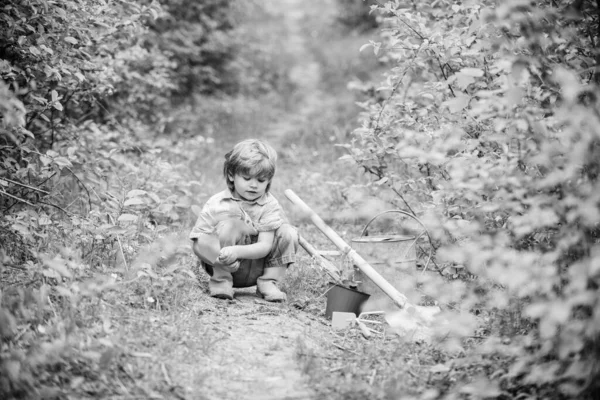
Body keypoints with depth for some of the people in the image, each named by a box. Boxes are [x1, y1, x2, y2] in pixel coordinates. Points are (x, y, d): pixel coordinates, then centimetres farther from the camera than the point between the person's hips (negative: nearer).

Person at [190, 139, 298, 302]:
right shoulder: (217, 204, -14)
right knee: (228, 224, -28)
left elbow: (265, 246, -18)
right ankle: (220, 279, -14)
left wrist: (237, 251, -37)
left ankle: (270, 282, -4)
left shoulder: (270, 205, -11)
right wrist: (220, 258, -36)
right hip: (224, 267, -2)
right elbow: (198, 241, -16)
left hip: (257, 268, 2)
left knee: (289, 234, -15)